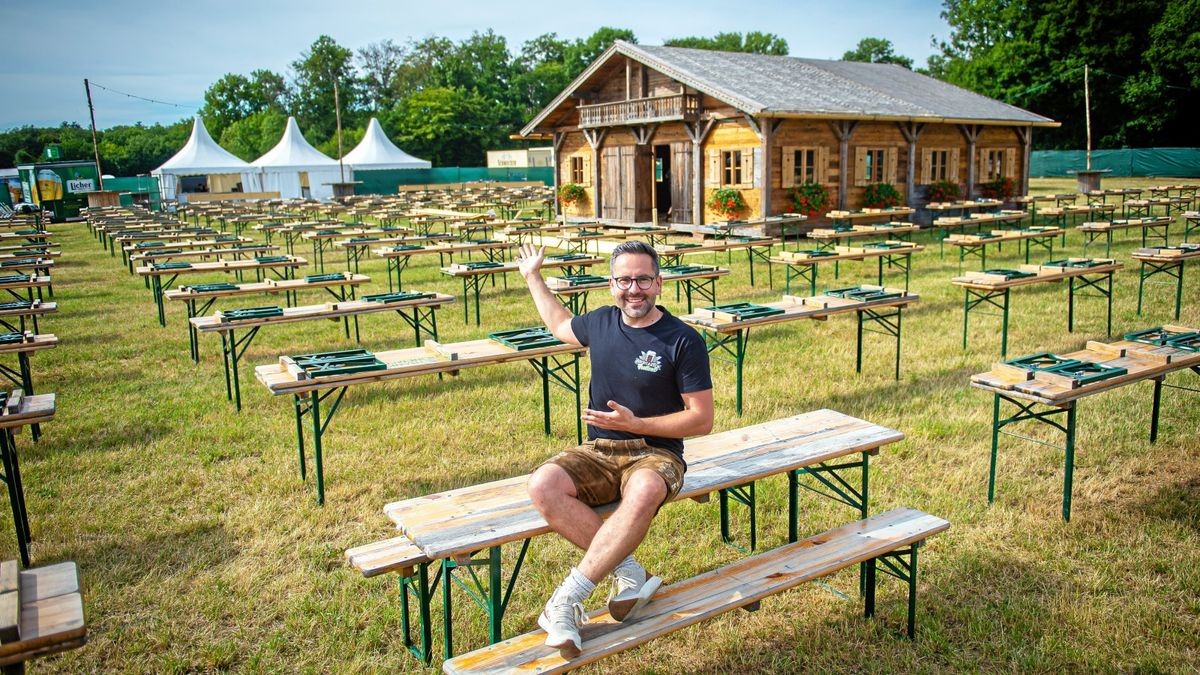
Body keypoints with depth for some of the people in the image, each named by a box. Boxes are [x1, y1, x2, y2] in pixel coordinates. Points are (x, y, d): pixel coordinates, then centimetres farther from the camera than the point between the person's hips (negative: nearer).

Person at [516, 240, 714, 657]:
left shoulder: (683, 340, -7)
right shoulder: (600, 323, 7)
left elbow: (702, 419, -7)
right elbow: (560, 325, 33)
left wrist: (634, 424, -15)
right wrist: (533, 277, 36)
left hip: (655, 453, -4)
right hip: (598, 452, 4)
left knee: (644, 493, -41)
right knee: (543, 485, -28)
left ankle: (567, 599, -33)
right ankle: (627, 571, -20)